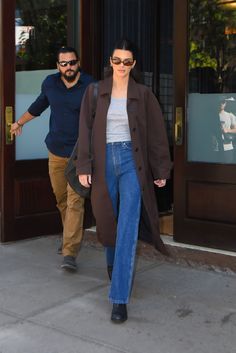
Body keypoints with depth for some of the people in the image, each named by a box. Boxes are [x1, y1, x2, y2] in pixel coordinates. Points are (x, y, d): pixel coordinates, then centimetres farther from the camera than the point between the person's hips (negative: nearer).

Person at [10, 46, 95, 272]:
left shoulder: (90, 87, -10)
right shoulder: (50, 83, 4)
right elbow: (39, 105, 23)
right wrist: (20, 123, 33)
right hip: (56, 151, 5)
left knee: (75, 201, -11)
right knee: (61, 200, 12)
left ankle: (70, 253, -12)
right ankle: (70, 237, 34)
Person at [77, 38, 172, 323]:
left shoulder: (143, 94, 1)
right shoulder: (94, 91, 4)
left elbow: (157, 132, 5)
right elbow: (85, 130, 2)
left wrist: (162, 170, 5)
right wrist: (83, 167, -5)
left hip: (132, 163, -2)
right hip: (104, 163, 2)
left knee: (128, 230, -10)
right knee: (107, 222, 15)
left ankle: (120, 298, -7)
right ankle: (113, 263, 49)